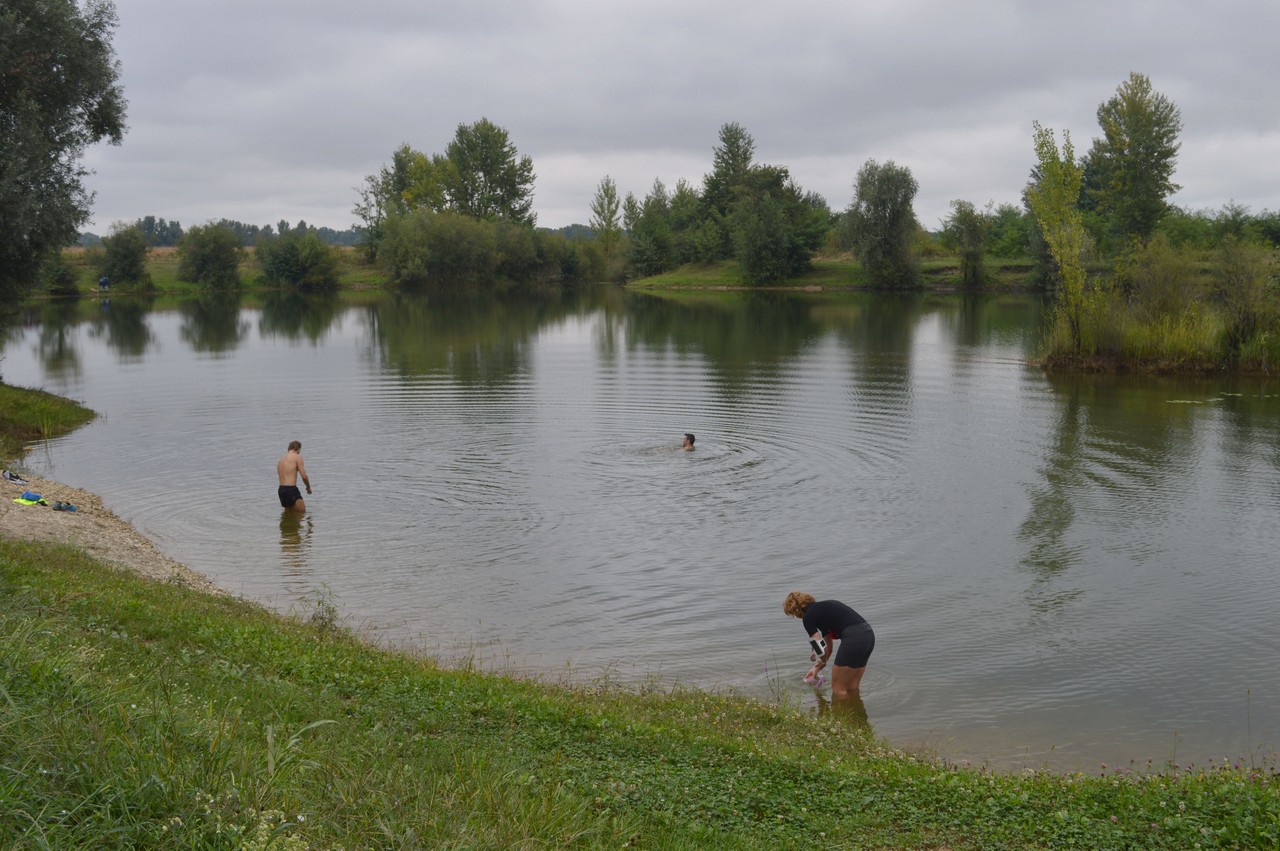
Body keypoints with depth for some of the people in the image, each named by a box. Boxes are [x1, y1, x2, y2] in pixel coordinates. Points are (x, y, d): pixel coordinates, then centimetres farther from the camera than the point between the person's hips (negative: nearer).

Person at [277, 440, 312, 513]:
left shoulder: (281, 458, 18)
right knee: (302, 513, -2)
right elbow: (304, 476, -9)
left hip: (281, 490, 7)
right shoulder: (297, 457, -4)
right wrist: (308, 487, 11)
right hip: (291, 490, -7)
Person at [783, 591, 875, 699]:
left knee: (838, 689, 8)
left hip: (853, 639, -9)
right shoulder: (821, 608, 26)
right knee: (852, 688, 21)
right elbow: (828, 645, 34)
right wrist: (817, 668, 42)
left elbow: (820, 648, -3)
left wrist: (822, 662, 19)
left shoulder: (808, 616, 0)